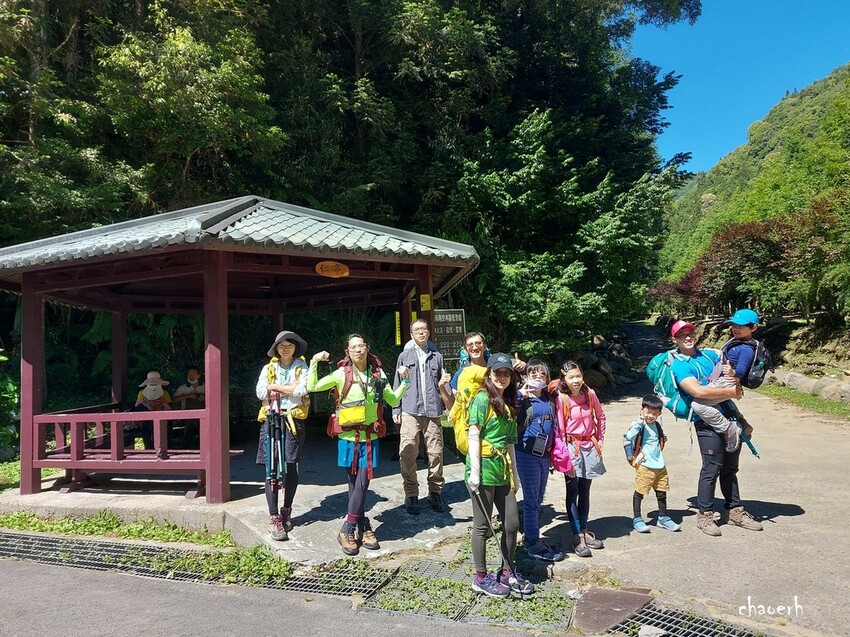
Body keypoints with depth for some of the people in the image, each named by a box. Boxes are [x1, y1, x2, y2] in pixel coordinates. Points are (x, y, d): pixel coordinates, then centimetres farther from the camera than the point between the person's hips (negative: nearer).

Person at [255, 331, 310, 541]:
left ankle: (286, 511, 21)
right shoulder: (268, 368, 12)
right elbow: (260, 392, -3)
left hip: (293, 420, 0)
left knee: (291, 468, 3)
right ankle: (274, 518, -3)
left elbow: (301, 391, -9)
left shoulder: (301, 368, 7)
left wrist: (275, 387, -5)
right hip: (271, 419, 1)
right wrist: (289, 389, -6)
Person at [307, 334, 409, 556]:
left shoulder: (377, 374, 4)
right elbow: (312, 387, -4)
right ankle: (364, 527, 16)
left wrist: (405, 381, 0)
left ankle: (349, 530, 9)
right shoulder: (341, 373, -4)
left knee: (362, 484, -2)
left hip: (370, 437, 2)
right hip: (348, 437, -2)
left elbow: (393, 400, 11)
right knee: (354, 484, 4)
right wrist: (314, 362, -12)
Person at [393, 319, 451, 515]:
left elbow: (442, 384, 18)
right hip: (410, 412, -1)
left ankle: (435, 492, 16)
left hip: (433, 412, 1)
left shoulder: (437, 356, 13)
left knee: (436, 453, 1)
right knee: (407, 453, -6)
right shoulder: (405, 356, 10)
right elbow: (397, 385, 10)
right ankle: (411, 494, 7)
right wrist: (396, 410, 6)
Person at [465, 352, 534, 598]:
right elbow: (473, 435, -12)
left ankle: (507, 573, 28)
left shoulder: (508, 404, 16)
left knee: (512, 523, 11)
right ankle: (481, 578, 17)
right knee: (482, 525, 4)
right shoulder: (482, 398, -7)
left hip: (502, 469, 8)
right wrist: (474, 471, -17)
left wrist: (514, 473, 17)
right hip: (484, 467, -8)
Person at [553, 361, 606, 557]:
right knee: (572, 492, 1)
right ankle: (577, 537, 6)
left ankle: (584, 531, 26)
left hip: (590, 446, 4)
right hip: (571, 447, -4)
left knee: (585, 490, 14)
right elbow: (559, 428, -12)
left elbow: (600, 417, 12)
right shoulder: (561, 399, -13)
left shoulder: (590, 394, -2)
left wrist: (600, 440, 8)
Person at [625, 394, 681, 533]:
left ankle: (663, 518, 30)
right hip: (644, 466, -7)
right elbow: (628, 438, -32)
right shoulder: (639, 425, -13)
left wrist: (663, 440, 8)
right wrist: (639, 422, -35)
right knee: (639, 493, 3)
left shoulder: (657, 425, 11)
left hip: (659, 465, 7)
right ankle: (637, 519, 15)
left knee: (662, 493, 16)